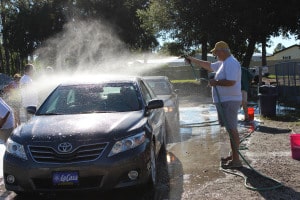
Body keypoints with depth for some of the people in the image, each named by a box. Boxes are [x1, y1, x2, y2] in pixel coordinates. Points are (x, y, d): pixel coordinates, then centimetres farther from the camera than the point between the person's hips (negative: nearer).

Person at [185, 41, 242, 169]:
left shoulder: (231, 63, -14)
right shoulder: (223, 63, 19)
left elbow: (231, 81, -25)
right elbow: (208, 65, 32)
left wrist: (215, 82, -13)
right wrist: (192, 60, 32)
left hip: (229, 101, -11)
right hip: (224, 101, 11)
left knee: (232, 129, -9)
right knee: (230, 129, 14)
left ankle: (236, 160, -7)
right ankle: (233, 156, 22)